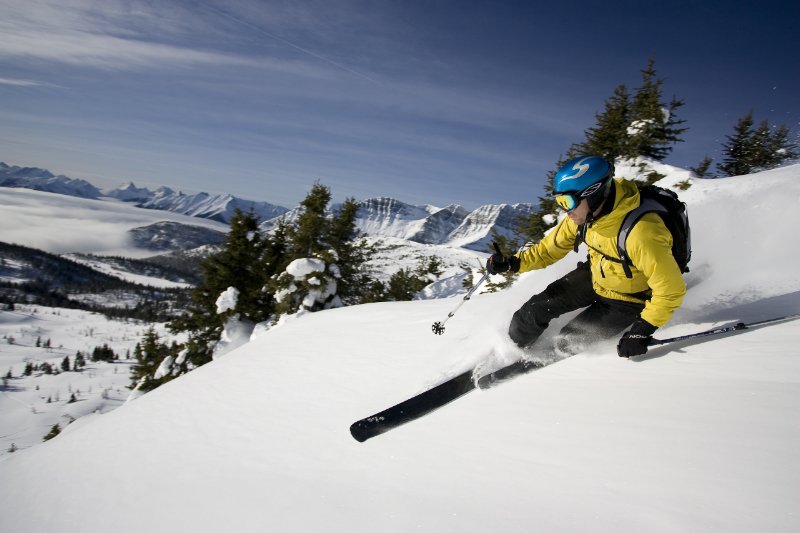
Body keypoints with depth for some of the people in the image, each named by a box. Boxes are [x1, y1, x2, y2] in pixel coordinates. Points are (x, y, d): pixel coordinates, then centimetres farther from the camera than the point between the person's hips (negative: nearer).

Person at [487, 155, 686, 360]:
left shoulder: (641, 233, -39)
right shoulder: (585, 214, -18)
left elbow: (671, 289, -31)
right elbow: (552, 247, -3)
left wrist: (642, 329, -35)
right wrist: (512, 263, -14)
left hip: (628, 299, -6)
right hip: (593, 278, 6)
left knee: (568, 343, -10)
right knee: (538, 307, 3)